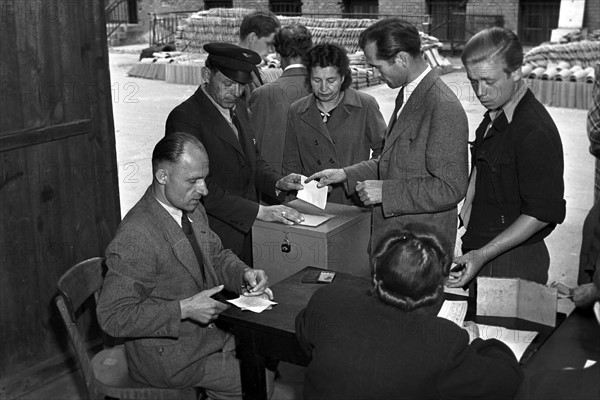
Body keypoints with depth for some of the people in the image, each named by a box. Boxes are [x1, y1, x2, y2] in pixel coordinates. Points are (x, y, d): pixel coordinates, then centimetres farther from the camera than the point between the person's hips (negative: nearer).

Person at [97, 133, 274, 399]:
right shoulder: (134, 239, -28)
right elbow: (113, 317, -26)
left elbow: (216, 257, 14)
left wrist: (244, 273, -8)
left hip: (209, 327, 8)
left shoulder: (191, 209, -1)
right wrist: (184, 309, -29)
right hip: (168, 355, -8)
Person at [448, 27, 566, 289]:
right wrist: (465, 213, 9)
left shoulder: (535, 132, -23)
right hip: (482, 251, 8)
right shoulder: (495, 115, 6)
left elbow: (541, 213, -22)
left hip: (515, 264, -8)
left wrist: (483, 255, -25)